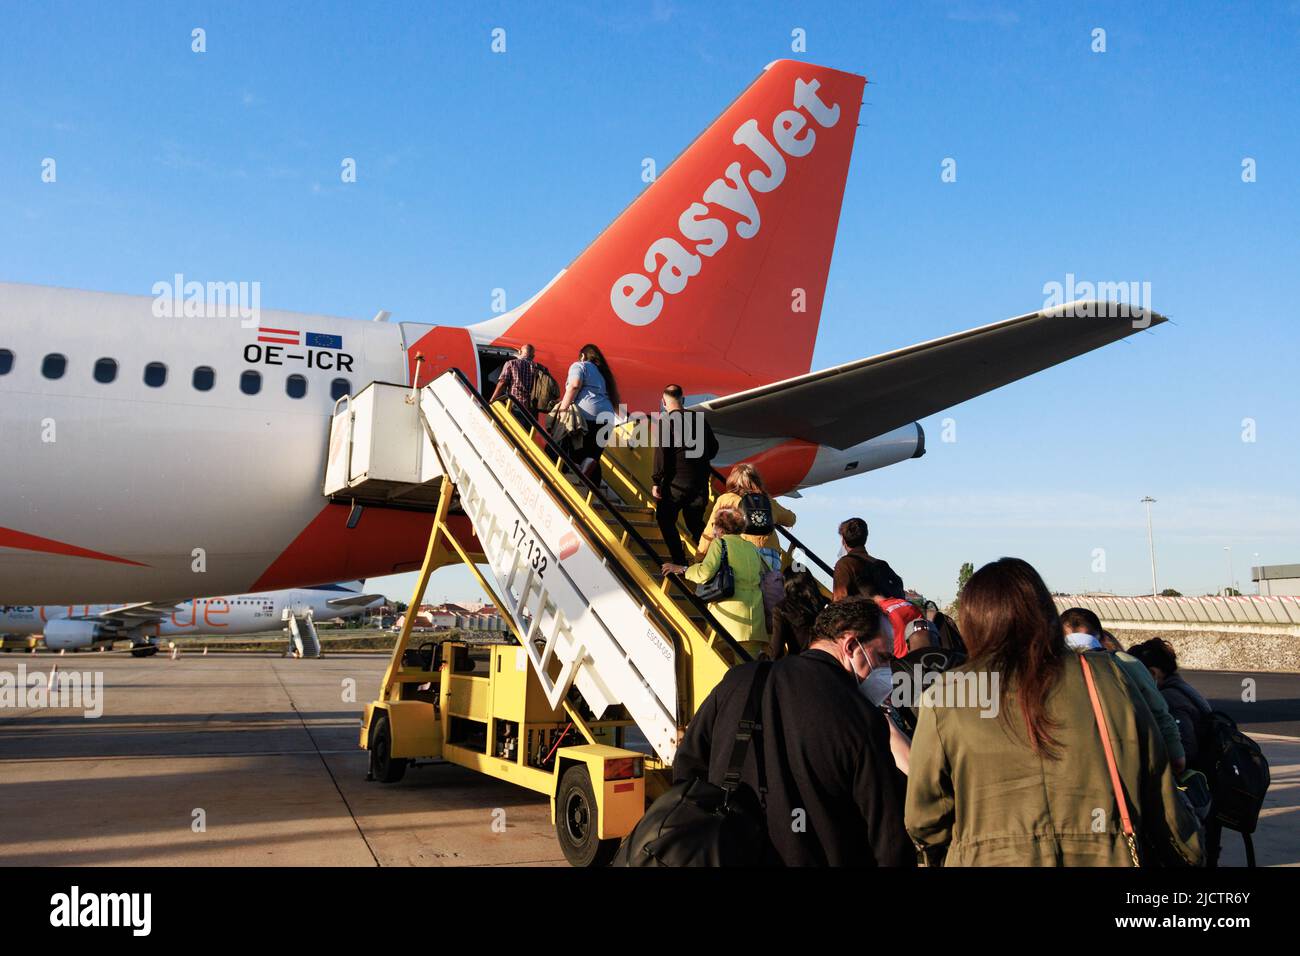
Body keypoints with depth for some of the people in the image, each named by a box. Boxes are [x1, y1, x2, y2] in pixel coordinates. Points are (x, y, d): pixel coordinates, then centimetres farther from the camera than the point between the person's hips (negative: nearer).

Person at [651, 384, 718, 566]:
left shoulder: (665, 420, -9)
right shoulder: (699, 417, 7)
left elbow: (661, 452, -15)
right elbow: (713, 447, 13)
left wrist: (656, 481, -12)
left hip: (677, 482, -5)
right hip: (701, 481, 5)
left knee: (665, 520, 10)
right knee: (695, 521, 20)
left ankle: (680, 563, 3)